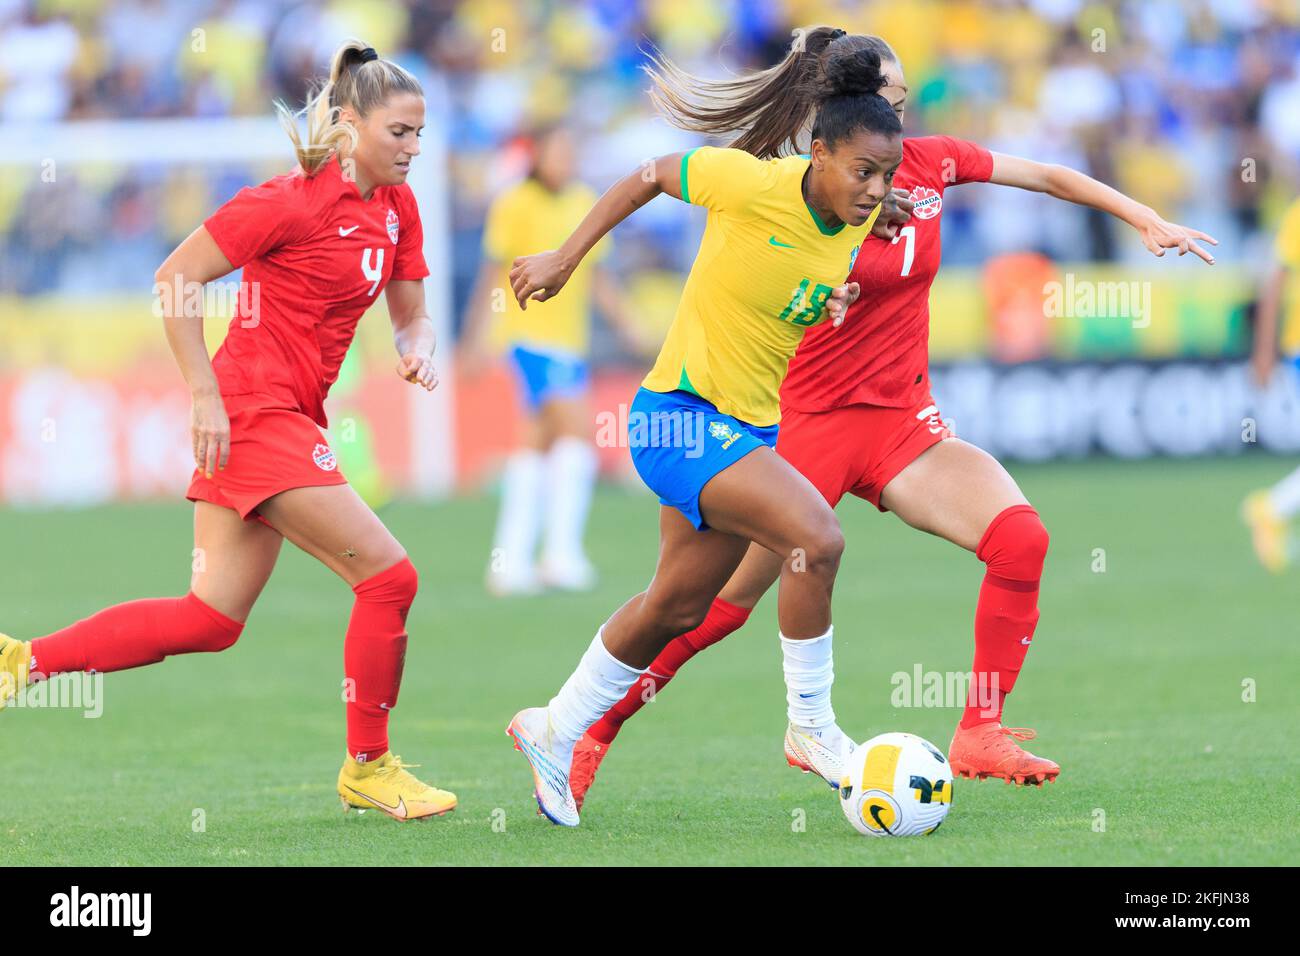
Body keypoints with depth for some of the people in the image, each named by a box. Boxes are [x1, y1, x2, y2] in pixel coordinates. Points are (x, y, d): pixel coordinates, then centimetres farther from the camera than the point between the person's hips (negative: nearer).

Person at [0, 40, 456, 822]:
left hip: (287, 419, 9)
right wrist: (206, 396, -16)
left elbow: (411, 315, 17)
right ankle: (369, 767, 4)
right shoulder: (294, 200, -16)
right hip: (254, 414, -9)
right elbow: (174, 276, -14)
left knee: (211, 620, 9)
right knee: (389, 577, -10)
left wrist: (418, 348, -7)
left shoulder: (396, 207, 8)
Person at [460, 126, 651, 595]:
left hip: (571, 343, 8)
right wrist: (476, 339, -8)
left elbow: (596, 274, 20)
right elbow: (493, 274, -5)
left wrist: (626, 327, 16)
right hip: (531, 333, -8)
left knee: (538, 446, 10)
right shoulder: (515, 205, -7)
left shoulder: (585, 203, 12)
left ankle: (510, 561, 15)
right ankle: (562, 552, -19)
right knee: (577, 429, -18)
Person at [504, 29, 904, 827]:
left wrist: (829, 300, 1)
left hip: (751, 426, 8)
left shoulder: (854, 222, -2)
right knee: (817, 536, -25)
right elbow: (652, 177, -5)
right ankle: (810, 722, -8)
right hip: (683, 414, -8)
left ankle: (554, 734, 37)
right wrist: (565, 258, -2)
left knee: (678, 607, 18)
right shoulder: (752, 185, -21)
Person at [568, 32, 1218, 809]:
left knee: (1021, 540, -19)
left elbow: (1049, 177, 12)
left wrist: (1147, 219, 7)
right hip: (811, 419, -4)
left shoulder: (930, 163, 2)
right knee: (722, 603, -2)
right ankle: (591, 734, 15)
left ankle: (980, 735, -10)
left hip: (903, 422, 4)